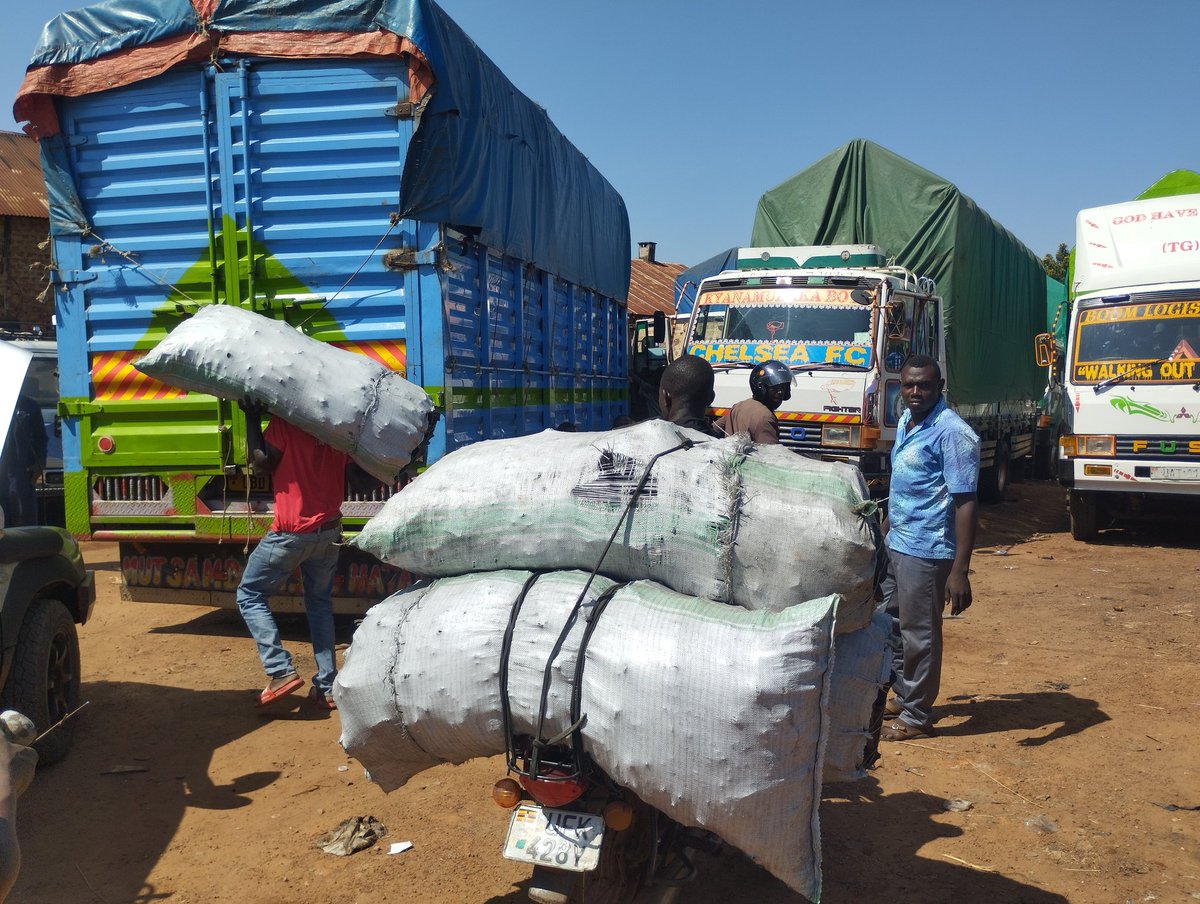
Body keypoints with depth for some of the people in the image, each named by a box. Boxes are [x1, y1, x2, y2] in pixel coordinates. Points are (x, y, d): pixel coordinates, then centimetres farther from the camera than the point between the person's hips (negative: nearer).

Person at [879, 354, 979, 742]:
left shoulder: (952, 433, -18)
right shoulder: (905, 422, 9)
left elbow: (965, 503, -21)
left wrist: (959, 571, -26)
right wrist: (884, 531, 24)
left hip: (925, 551, -9)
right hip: (895, 545, 9)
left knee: (919, 634, 3)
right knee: (890, 624, 20)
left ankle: (916, 717, 17)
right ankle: (902, 696, 37)